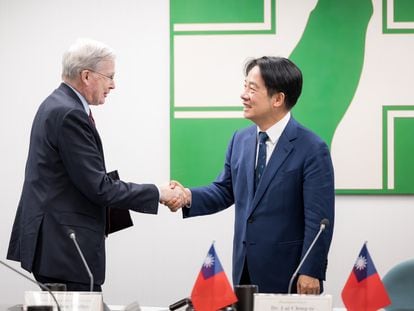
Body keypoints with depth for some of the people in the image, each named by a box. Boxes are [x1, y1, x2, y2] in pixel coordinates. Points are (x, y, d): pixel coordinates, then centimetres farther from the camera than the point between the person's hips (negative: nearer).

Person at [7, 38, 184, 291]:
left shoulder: (57, 105, 14)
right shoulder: (70, 114, -17)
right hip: (66, 247, -11)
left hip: (54, 243, 11)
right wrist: (156, 193, -12)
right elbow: (97, 186, -19)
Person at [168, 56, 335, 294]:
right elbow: (225, 190, 15)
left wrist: (311, 273, -16)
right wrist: (189, 197, -4)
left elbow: (319, 219, -13)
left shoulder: (312, 149, -12)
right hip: (245, 271, 6)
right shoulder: (240, 140, 8)